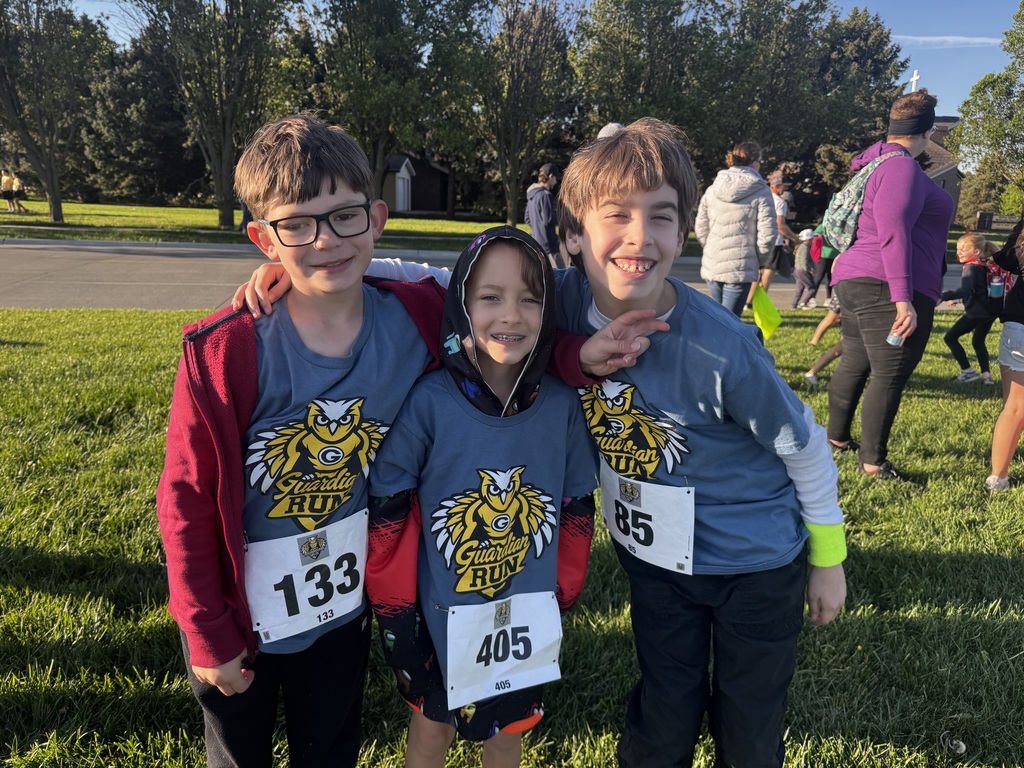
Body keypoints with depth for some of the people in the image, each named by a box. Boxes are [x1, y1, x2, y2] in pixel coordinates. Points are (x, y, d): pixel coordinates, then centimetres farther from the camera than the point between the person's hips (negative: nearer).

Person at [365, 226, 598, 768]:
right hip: (440, 620, -2)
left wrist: (562, 598, 4)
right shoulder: (429, 401, -20)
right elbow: (387, 510, -13)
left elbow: (577, 509, 1)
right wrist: (393, 612, -9)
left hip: (527, 622, 2)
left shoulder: (561, 405, -11)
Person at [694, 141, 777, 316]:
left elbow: (700, 229, 8)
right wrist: (759, 259, 7)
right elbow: (767, 234, -9)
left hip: (711, 266, 5)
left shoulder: (712, 189, 7)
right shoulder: (761, 192, -6)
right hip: (739, 268, -5)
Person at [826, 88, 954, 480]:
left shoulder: (876, 162, 18)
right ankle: (873, 460, 2)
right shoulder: (903, 168, -13)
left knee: (854, 361, 19)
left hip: (854, 281, 10)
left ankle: (837, 436, 31)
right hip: (887, 289, -10)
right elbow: (893, 234, -23)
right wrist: (903, 300, -26)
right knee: (889, 374, -4)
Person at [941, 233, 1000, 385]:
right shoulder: (985, 266, 12)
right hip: (991, 311, 10)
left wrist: (943, 296, -42)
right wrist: (956, 298, 28)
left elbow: (965, 291, -31)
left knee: (950, 337, -1)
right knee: (978, 341, 24)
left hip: (977, 312, -10)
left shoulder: (971, 268, -15)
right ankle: (986, 375, 19)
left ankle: (968, 372, 1)